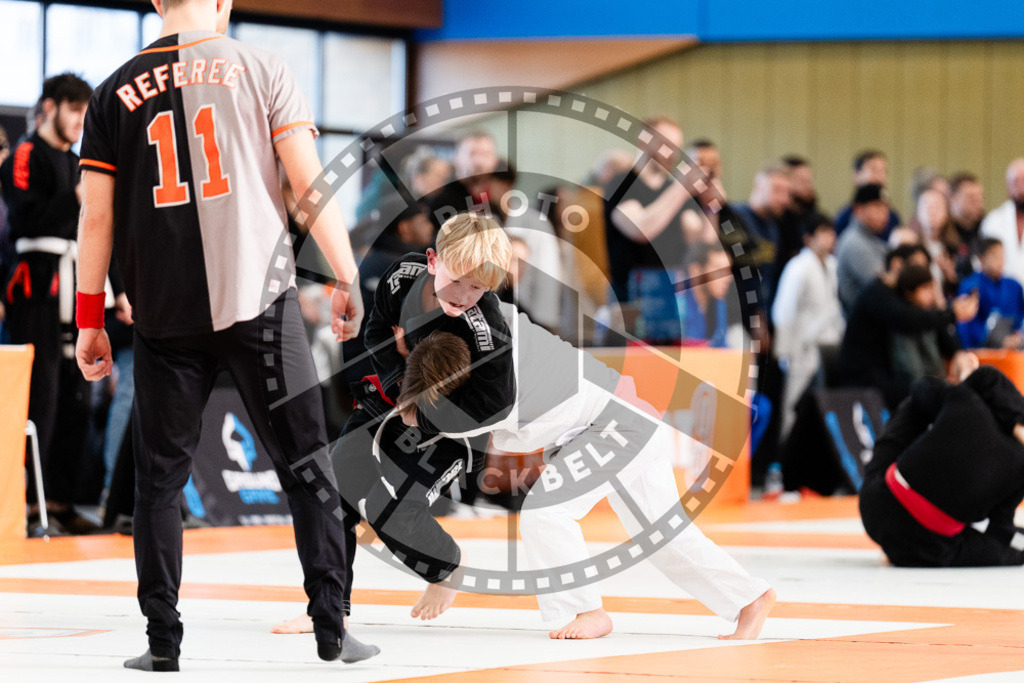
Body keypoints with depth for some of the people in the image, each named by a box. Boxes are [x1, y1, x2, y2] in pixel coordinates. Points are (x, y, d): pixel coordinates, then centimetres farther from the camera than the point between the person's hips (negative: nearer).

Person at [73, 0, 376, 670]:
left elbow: (96, 216, 5)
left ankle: (163, 642, 7)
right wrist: (348, 278, -1)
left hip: (164, 314, 1)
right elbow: (310, 181, -5)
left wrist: (90, 320, 11)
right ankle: (331, 630, 5)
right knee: (307, 465, 7)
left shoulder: (116, 93, 5)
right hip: (260, 300, -1)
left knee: (160, 477, 10)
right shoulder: (261, 69, 1)